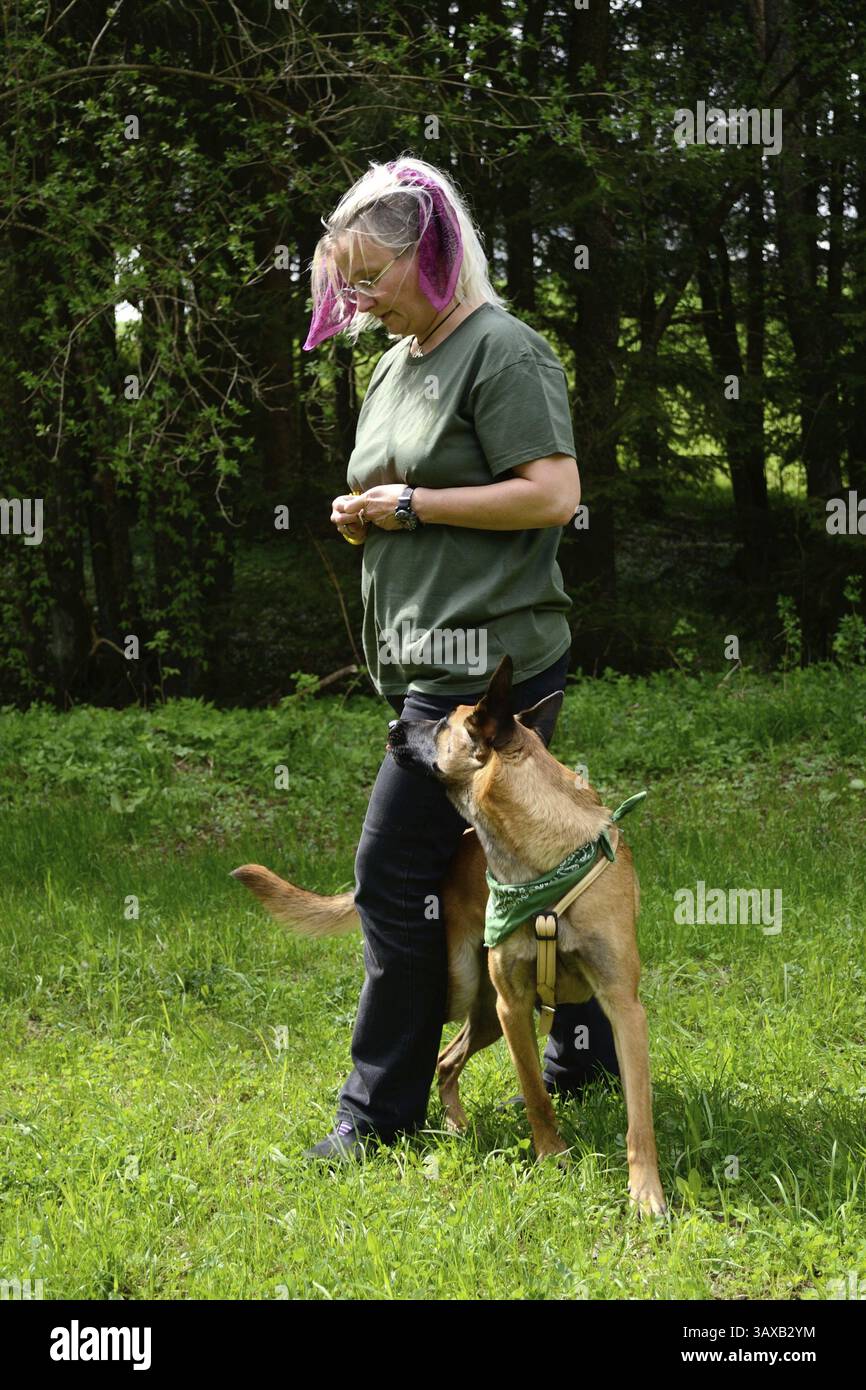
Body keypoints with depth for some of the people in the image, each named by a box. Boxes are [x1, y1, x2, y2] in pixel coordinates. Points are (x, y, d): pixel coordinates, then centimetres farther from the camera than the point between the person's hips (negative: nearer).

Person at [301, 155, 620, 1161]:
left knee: (393, 872, -8)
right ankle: (588, 1046, 27)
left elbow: (552, 495, -19)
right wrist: (362, 513, 5)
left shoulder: (501, 352, -11)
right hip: (424, 656, 9)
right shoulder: (398, 361, 17)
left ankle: (381, 1107, 0)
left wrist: (414, 504, -15)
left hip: (485, 655, -9)